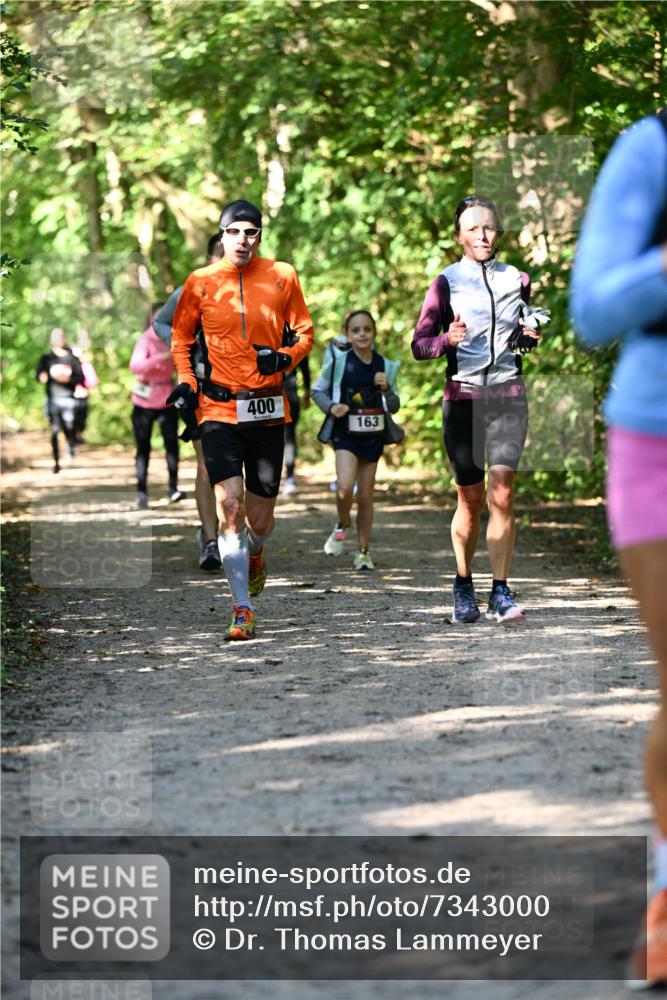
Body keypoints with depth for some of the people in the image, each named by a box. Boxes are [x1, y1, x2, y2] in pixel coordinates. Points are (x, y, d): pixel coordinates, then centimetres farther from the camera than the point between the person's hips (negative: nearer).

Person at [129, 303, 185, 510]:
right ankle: (142, 492, 10)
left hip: (166, 401, 3)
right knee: (143, 448, 3)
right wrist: (162, 357, -39)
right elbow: (135, 365, -29)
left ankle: (173, 489, -9)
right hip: (144, 402, -3)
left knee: (172, 442, -12)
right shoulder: (146, 340, -12)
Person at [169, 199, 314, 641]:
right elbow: (181, 336, 16)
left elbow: (305, 332, 11)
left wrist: (285, 356, -9)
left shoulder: (282, 277, 3)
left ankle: (255, 555, 45)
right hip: (218, 409, -1)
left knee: (260, 517, 7)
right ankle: (243, 610, -11)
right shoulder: (200, 283, 3)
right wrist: (186, 380, 2)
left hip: (268, 411, 1)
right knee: (229, 505, -15)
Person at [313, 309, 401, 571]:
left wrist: (386, 388, -9)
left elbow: (394, 406, 10)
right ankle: (342, 525, 8)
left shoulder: (385, 366, 3)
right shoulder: (339, 361, -5)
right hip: (345, 434, -3)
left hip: (373, 436, 3)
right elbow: (318, 390, 5)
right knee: (345, 487, -22)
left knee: (365, 497, 7)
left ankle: (363, 552, 19)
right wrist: (331, 407, -14)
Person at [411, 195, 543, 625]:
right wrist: (447, 339, -19)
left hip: (508, 396, 1)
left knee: (501, 493, -12)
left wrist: (530, 337, 2)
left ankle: (500, 592, -9)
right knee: (470, 499, 3)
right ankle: (464, 585, 22)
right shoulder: (447, 283, 3)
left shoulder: (517, 280, 10)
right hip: (463, 396, -1)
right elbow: (419, 344, 1)